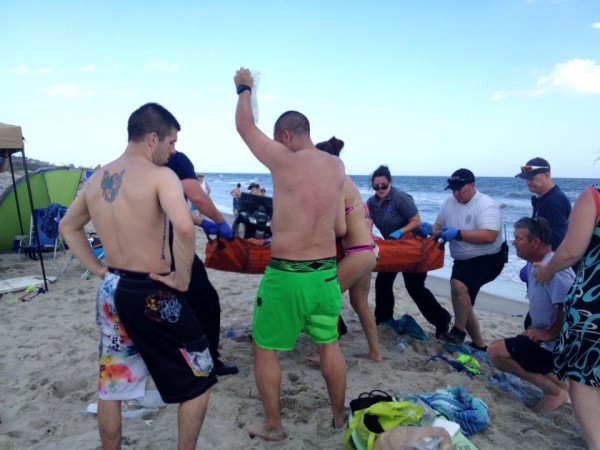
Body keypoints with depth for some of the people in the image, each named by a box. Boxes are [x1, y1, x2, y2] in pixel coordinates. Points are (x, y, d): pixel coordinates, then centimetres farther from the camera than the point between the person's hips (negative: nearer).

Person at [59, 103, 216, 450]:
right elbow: (184, 227, -34)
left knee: (110, 386, 22)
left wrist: (98, 269, 16)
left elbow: (68, 227, 21)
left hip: (111, 291, 8)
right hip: (152, 294, -7)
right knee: (198, 381, 12)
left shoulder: (96, 180, 8)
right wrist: (182, 276, -20)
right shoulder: (159, 175, -16)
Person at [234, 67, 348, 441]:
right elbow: (340, 228, 8)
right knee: (330, 344, 22)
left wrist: (244, 88, 20)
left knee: (265, 350, 14)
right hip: (326, 272, 6)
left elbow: (245, 127, 4)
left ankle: (273, 426, 28)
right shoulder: (337, 167, 3)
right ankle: (340, 415, 39)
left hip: (286, 274, -5)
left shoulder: (284, 160, -13)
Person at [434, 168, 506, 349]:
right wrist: (434, 231, -16)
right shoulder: (449, 202, 0)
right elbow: (439, 225, 8)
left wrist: (458, 234, -34)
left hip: (488, 259, -8)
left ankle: (458, 331, -12)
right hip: (462, 260, 8)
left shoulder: (486, 205, -21)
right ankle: (479, 344, 29)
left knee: (458, 285, -31)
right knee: (463, 303, 11)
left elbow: (489, 236, -33)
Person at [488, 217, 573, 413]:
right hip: (546, 337, 11)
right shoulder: (535, 264, 6)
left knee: (496, 351, -14)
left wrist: (549, 334, -20)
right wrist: (533, 329, 8)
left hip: (558, 344, -11)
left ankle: (555, 391, -6)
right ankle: (558, 384, 14)